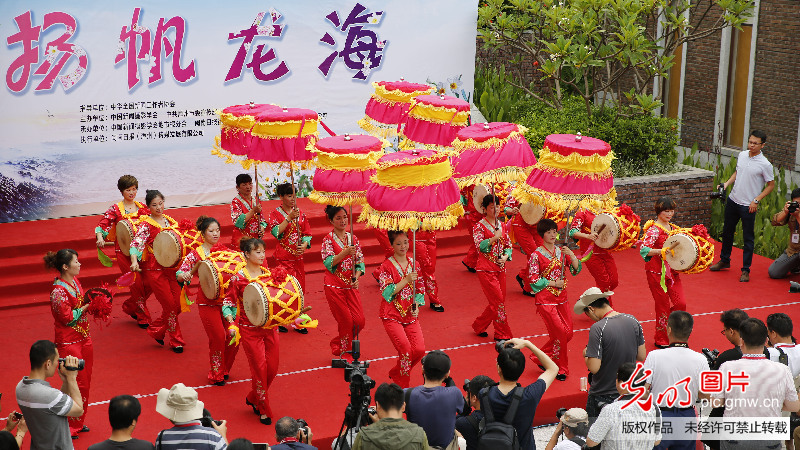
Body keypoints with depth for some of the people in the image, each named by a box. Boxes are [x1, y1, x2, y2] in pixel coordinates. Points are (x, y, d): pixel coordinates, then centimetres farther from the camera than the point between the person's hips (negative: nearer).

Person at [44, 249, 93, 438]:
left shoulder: (74, 281, 5)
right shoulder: (58, 291, -22)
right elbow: (68, 318, -21)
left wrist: (91, 301, -2)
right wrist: (86, 307, -16)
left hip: (84, 338, 9)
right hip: (69, 343, -9)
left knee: (85, 382, 16)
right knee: (76, 384, -1)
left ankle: (78, 422, 30)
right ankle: (69, 427, 13)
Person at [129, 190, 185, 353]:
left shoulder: (169, 220, 10)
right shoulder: (146, 224, -8)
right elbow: (135, 243, -20)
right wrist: (134, 261, -37)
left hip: (171, 267, 6)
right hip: (154, 269, -6)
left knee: (178, 305, 3)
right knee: (170, 305, -5)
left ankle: (156, 330, 24)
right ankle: (176, 341, 12)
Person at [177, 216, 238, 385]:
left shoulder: (224, 250, 7)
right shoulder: (196, 254, -4)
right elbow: (179, 275, -7)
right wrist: (186, 275, -28)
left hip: (227, 299, 4)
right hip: (208, 303, -4)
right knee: (218, 337, -6)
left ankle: (225, 369, 24)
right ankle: (216, 375, 14)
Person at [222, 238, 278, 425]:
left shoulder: (268, 273, 4)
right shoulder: (238, 278, -10)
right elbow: (228, 302, -5)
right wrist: (231, 322, -20)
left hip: (270, 326, 5)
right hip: (250, 330, -5)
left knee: (272, 368, 6)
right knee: (259, 368, -4)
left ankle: (253, 398, 31)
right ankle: (263, 410, 12)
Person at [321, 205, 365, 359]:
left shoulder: (353, 238, 7)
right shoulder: (328, 239, -5)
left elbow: (360, 261, 6)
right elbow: (329, 262, -18)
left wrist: (356, 278, -11)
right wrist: (345, 252, -33)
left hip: (351, 285, 4)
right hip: (334, 286, -4)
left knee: (359, 321, 0)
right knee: (346, 321, -3)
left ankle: (337, 344, 23)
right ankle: (344, 353, 18)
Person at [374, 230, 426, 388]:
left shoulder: (414, 264, 9)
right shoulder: (386, 266, -6)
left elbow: (420, 289, 15)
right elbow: (387, 292, -14)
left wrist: (416, 305, -1)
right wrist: (406, 280, -20)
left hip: (410, 316, 5)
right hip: (392, 316, -5)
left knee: (419, 349, -10)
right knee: (405, 348, -19)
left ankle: (396, 373, 18)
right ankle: (403, 387, 2)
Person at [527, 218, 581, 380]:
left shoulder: (562, 251, 8)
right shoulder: (536, 255, -7)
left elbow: (576, 269, 1)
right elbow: (533, 279, -11)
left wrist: (571, 255, -15)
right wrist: (554, 283, -11)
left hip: (562, 298, 6)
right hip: (545, 300, -6)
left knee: (568, 333, 5)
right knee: (560, 332, -10)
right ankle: (561, 369, 7)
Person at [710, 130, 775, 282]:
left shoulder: (765, 164, -14)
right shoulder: (742, 155, 3)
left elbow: (771, 185, -6)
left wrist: (756, 200, -12)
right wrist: (726, 184, 3)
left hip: (748, 206, -6)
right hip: (732, 200, 6)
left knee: (748, 238, 0)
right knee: (727, 232, 18)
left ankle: (746, 270, 9)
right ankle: (724, 261, 36)